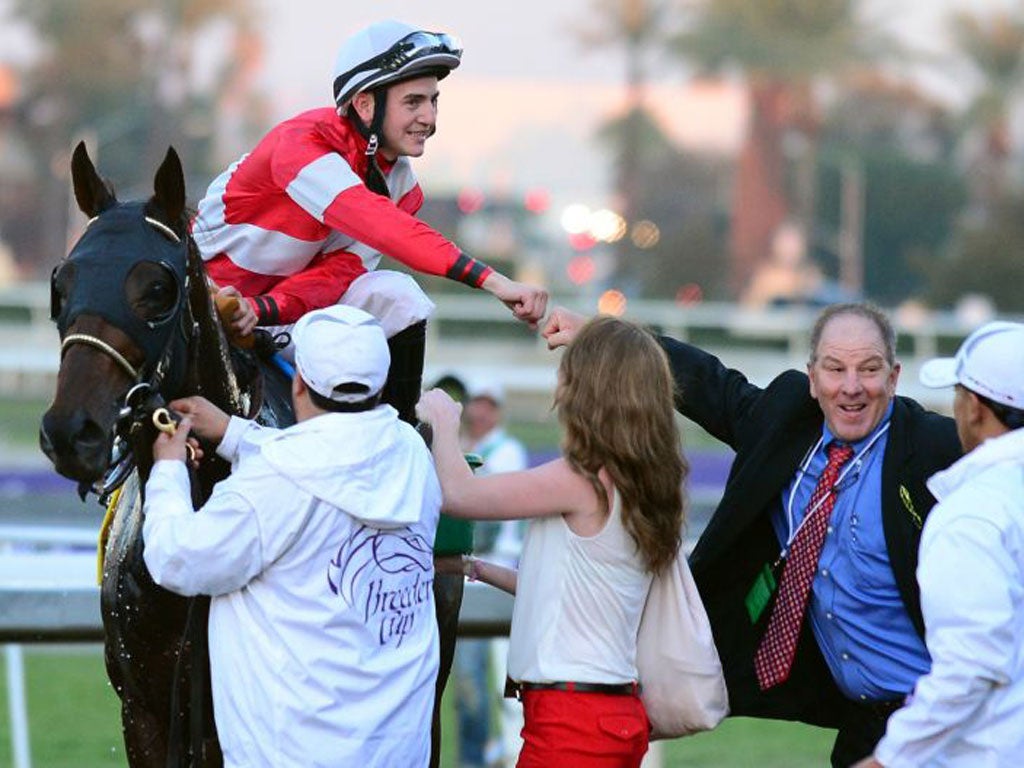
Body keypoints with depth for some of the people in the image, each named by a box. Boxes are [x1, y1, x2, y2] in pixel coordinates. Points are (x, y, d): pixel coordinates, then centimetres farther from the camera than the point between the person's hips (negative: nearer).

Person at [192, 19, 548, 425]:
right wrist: (492, 281, -50)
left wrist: (261, 310, -33)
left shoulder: (401, 185, -3)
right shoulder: (302, 143, -28)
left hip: (291, 297, 6)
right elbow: (379, 225, -41)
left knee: (398, 297, -14)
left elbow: (341, 268, -12)